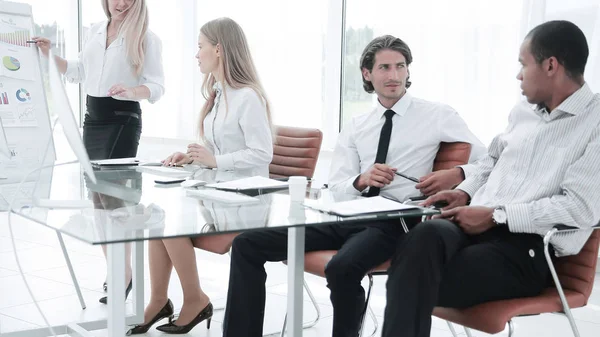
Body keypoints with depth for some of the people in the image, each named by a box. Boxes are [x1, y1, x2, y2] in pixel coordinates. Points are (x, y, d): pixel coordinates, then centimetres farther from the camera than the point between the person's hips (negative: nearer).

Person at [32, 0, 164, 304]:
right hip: (93, 118, 7)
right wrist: (50, 54, 11)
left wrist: (131, 91, -31)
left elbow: (157, 87, -12)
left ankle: (125, 274, -2)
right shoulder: (95, 31, 11)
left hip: (123, 120, -7)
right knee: (98, 197, 8)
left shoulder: (146, 38, -6)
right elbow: (78, 73, 22)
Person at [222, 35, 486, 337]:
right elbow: (335, 188, 6)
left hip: (392, 220, -5)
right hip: (347, 215, 5)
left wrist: (458, 175, -19)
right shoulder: (356, 127, 14)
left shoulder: (437, 115, 4)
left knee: (342, 267, -38)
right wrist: (362, 181, -16)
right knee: (248, 244, -7)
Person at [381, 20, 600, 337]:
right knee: (425, 236, -32)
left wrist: (496, 215, -14)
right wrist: (465, 192, 11)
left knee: (416, 285, -27)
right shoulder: (522, 112, 18)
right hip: (476, 224, 6)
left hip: (528, 246, -5)